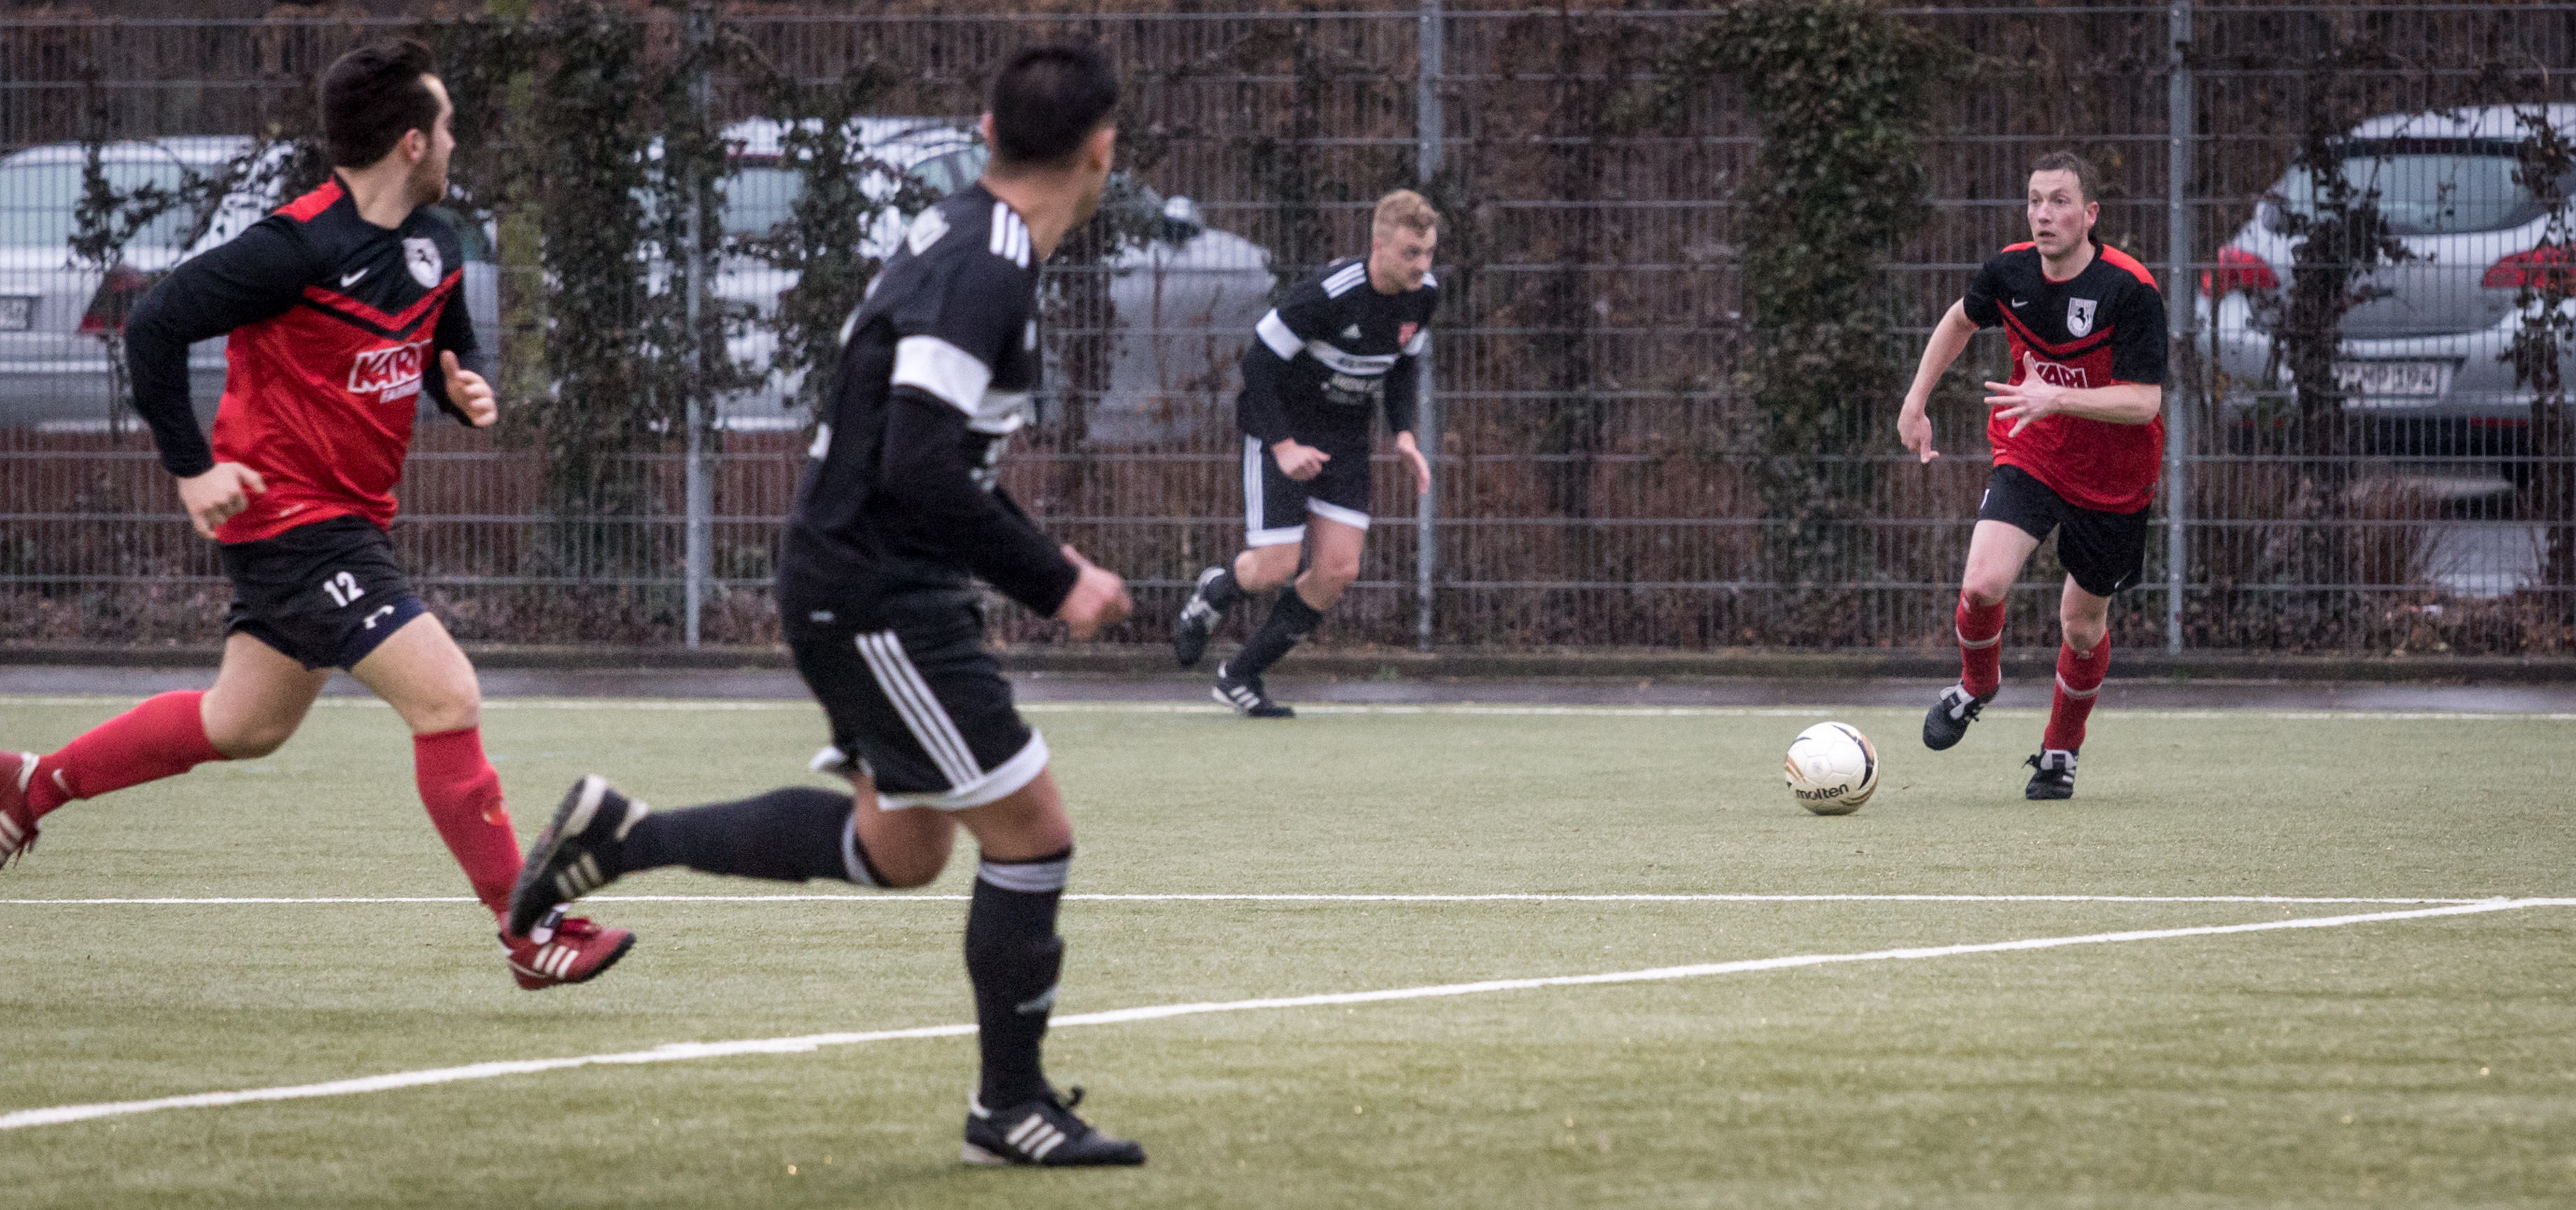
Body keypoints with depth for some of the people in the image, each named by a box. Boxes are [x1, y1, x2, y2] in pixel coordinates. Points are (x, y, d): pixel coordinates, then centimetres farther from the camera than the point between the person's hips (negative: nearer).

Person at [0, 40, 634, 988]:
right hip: (293, 520, -10)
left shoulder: (433, 247, 4)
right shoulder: (299, 248, -21)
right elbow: (155, 325, -17)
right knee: (447, 698, -15)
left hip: (351, 521, 10)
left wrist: (465, 387, -2)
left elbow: (449, 344, 22)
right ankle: (532, 936, -9)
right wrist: (191, 467, -17)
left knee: (242, 725, 21)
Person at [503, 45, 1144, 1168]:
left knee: (900, 846, 20)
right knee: (1032, 832, -4)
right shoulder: (984, 267, -21)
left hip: (870, 586, 10)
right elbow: (918, 468, -28)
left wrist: (1041, 559, 18)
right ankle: (1010, 1107, 7)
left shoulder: (959, 240, 10)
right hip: (878, 599, -10)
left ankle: (621, 834, 23)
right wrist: (1052, 583, -20)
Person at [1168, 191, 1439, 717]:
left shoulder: (1424, 294, -7)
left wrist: (1403, 434, -2)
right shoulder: (1328, 294, -28)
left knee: (1339, 569, -4)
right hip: (1282, 428, -6)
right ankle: (1215, 592, 28)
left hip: (1345, 436, 6)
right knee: (1276, 567, -11)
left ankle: (1242, 674, 12)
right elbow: (1257, 362, -21)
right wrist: (1284, 446, -24)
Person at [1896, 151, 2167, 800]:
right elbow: (1962, 319, 15)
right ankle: (1976, 684, 14)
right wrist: (1916, 400, 14)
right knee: (1982, 585, -19)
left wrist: (2056, 398, -38)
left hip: (2112, 479, -2)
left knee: (2082, 623, 9)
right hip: (2028, 458, 2)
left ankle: (2061, 749, 35)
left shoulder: (2131, 291, -23)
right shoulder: (2009, 271, -9)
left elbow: (2143, 403, -26)